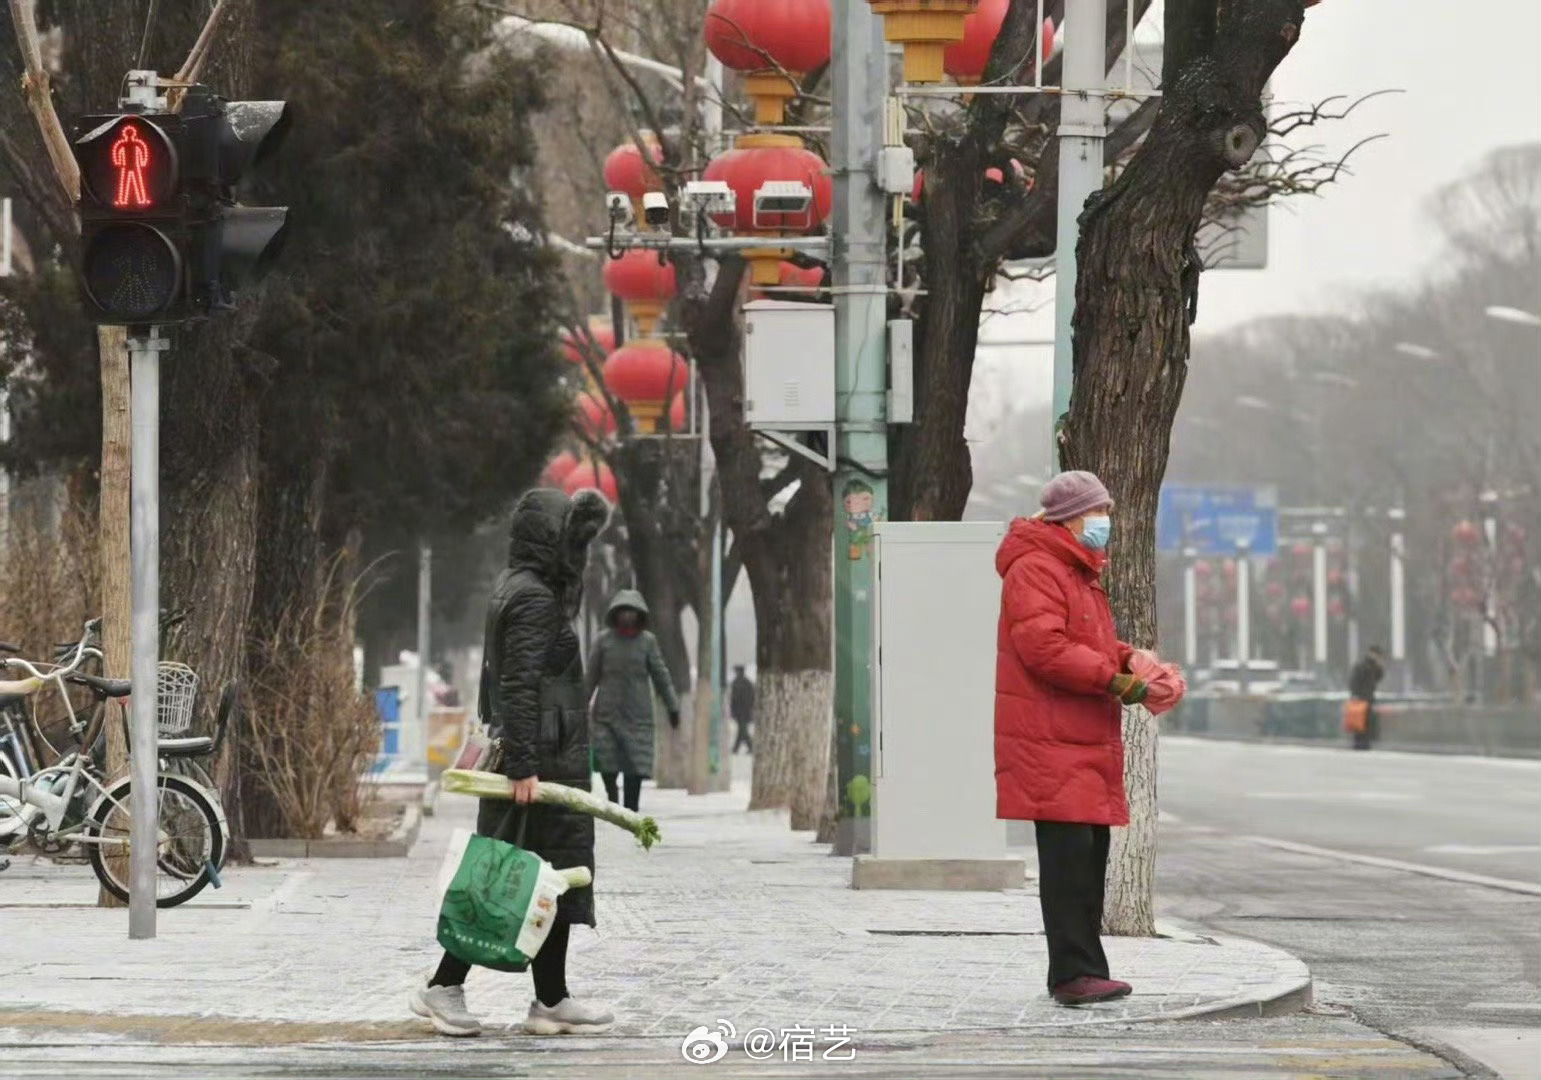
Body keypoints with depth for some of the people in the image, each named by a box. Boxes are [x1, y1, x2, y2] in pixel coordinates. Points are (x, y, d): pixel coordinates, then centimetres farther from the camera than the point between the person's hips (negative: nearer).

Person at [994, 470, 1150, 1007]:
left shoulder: (1081, 573, 23)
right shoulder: (1035, 570, -11)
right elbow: (1043, 646, -22)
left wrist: (1127, 659, 10)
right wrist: (1111, 678, -21)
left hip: (1088, 740, 10)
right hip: (1050, 742, -10)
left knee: (1090, 852, 10)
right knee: (1069, 851, -13)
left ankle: (1085, 970, 15)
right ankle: (1073, 973, -13)